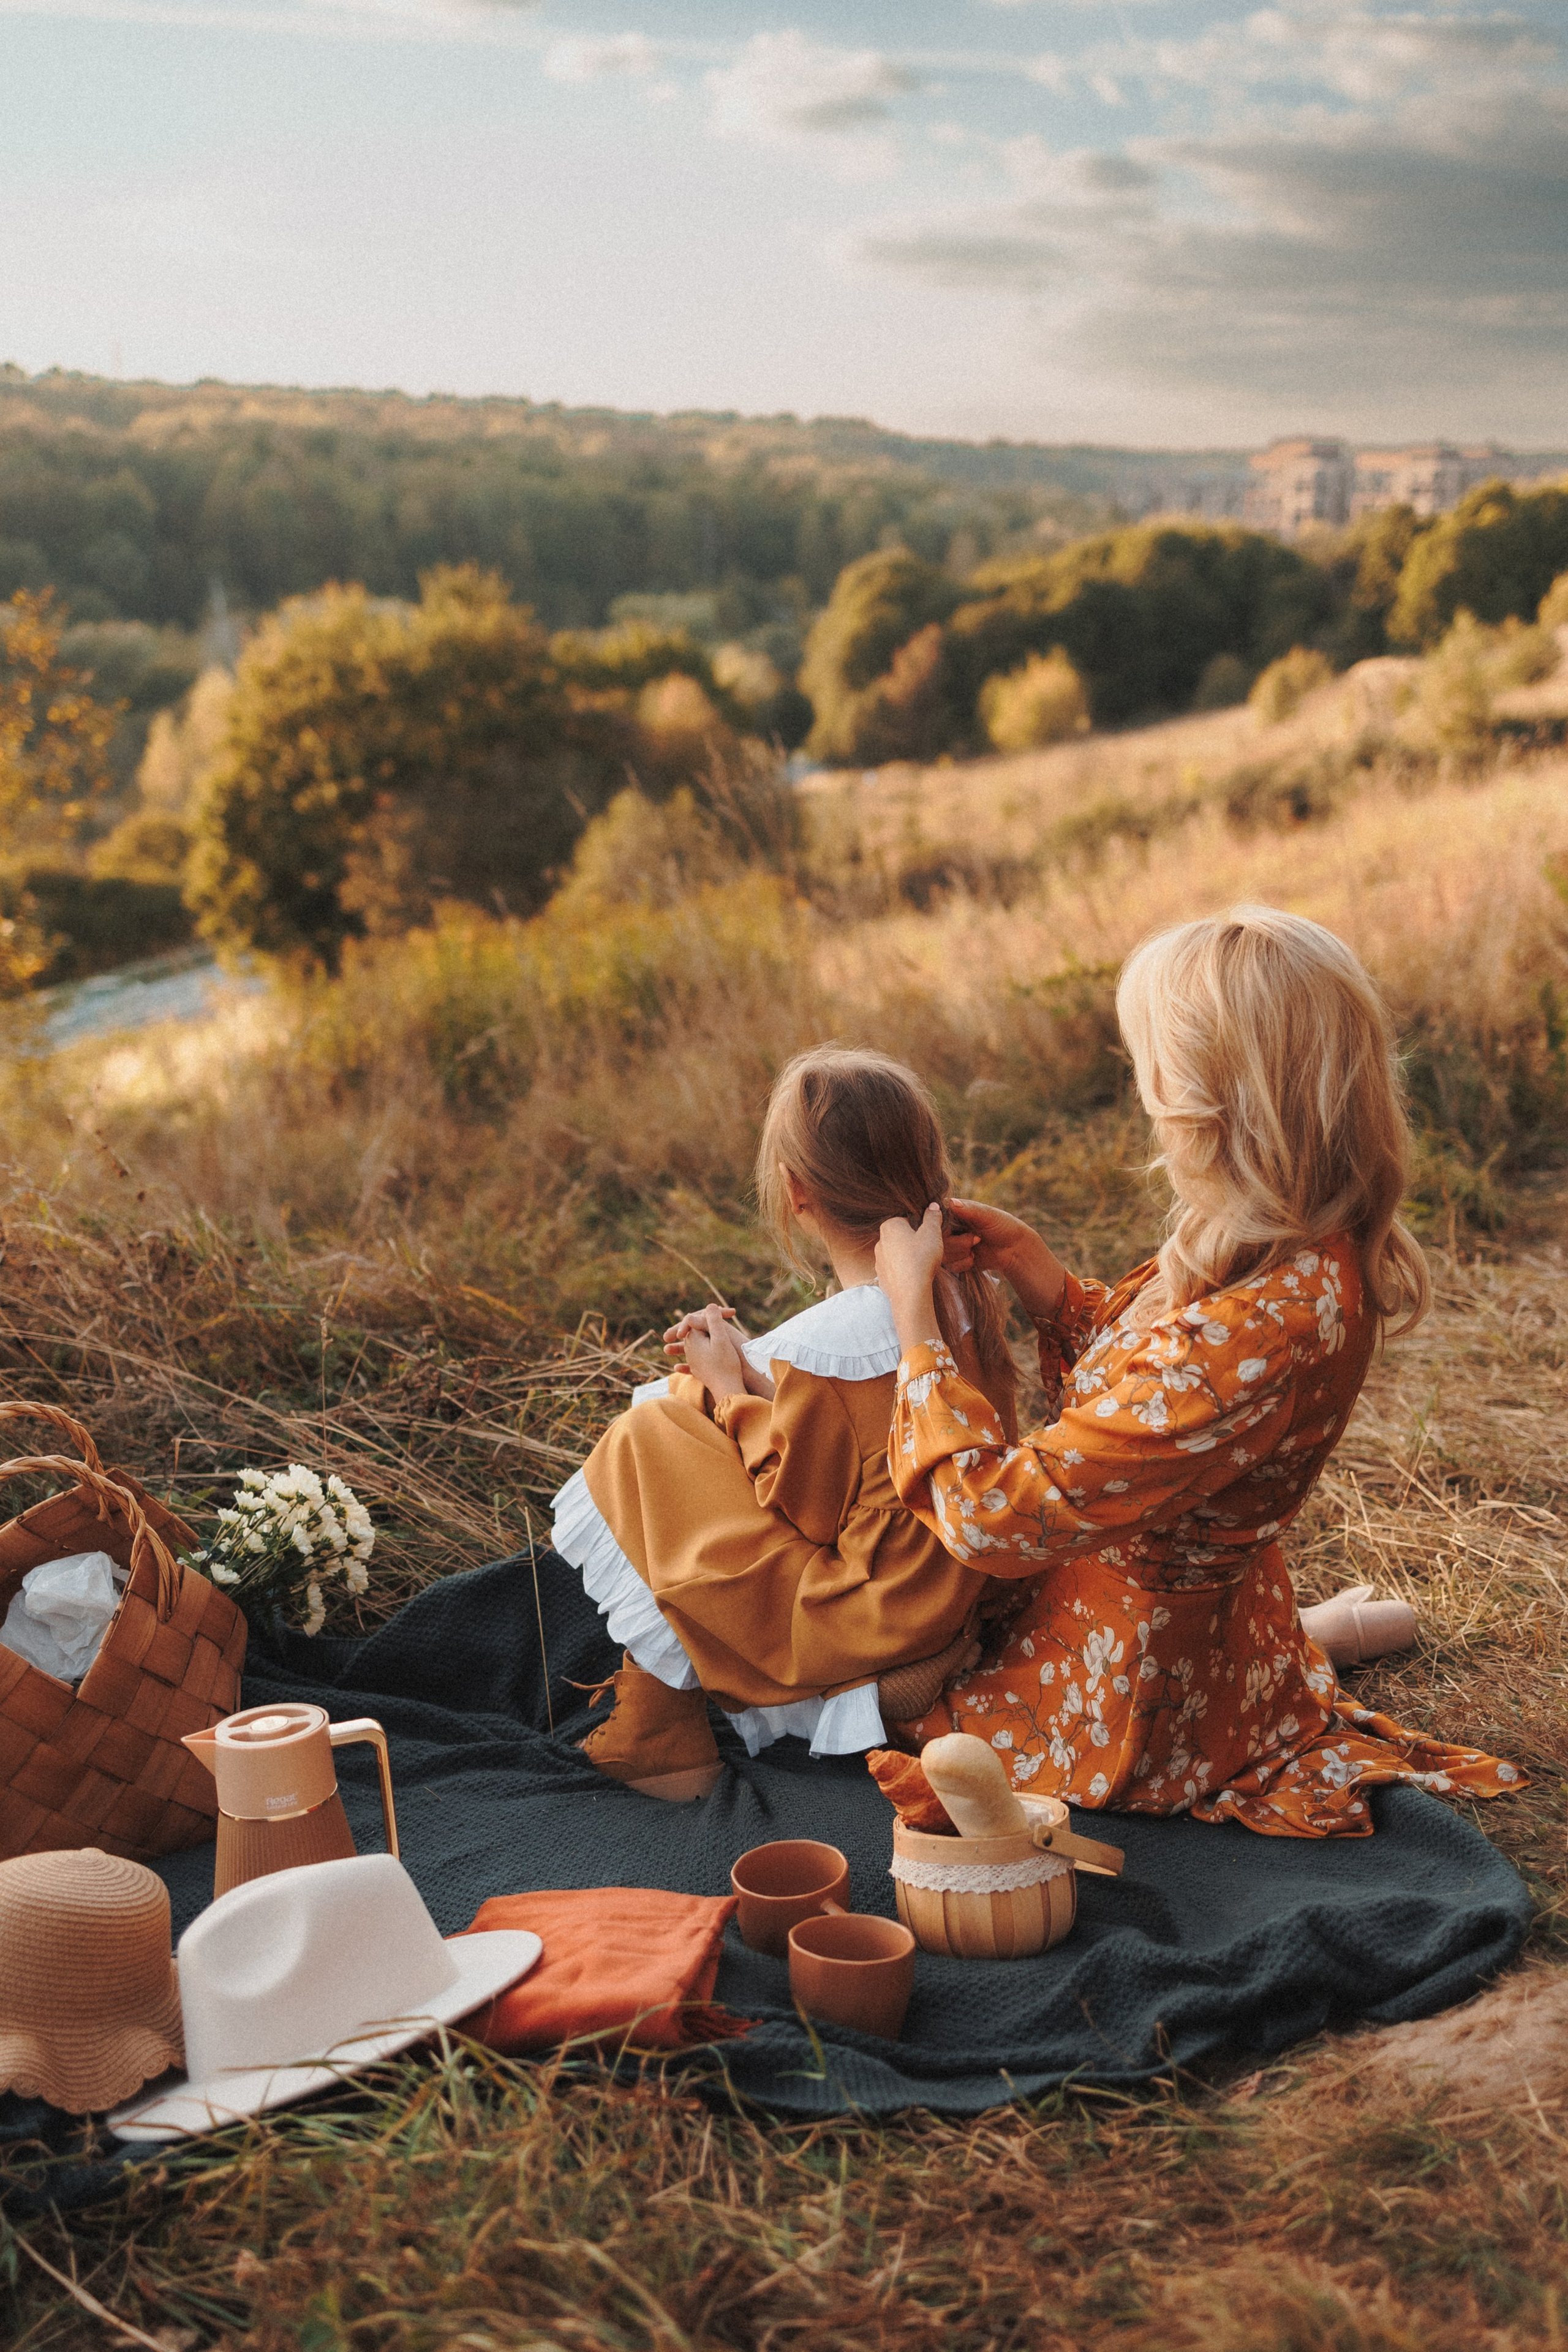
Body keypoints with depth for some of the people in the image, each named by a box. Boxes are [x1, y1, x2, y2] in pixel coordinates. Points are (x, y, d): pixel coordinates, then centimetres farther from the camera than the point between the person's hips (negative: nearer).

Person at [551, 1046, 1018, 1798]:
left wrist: (730, 1385, -6)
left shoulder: (819, 1349, -27)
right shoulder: (970, 1292, -4)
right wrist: (755, 1370, 6)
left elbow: (797, 1505, -16)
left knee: (648, 1439, 1)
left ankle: (657, 1741, 12)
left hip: (862, 1617, -8)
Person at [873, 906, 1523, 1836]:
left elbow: (994, 1518, -34)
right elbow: (1141, 1380, 10)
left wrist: (912, 1307, -23)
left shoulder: (1257, 1326, -40)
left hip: (1138, 1693, -9)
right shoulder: (1309, 1254, -10)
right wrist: (1029, 1264, -3)